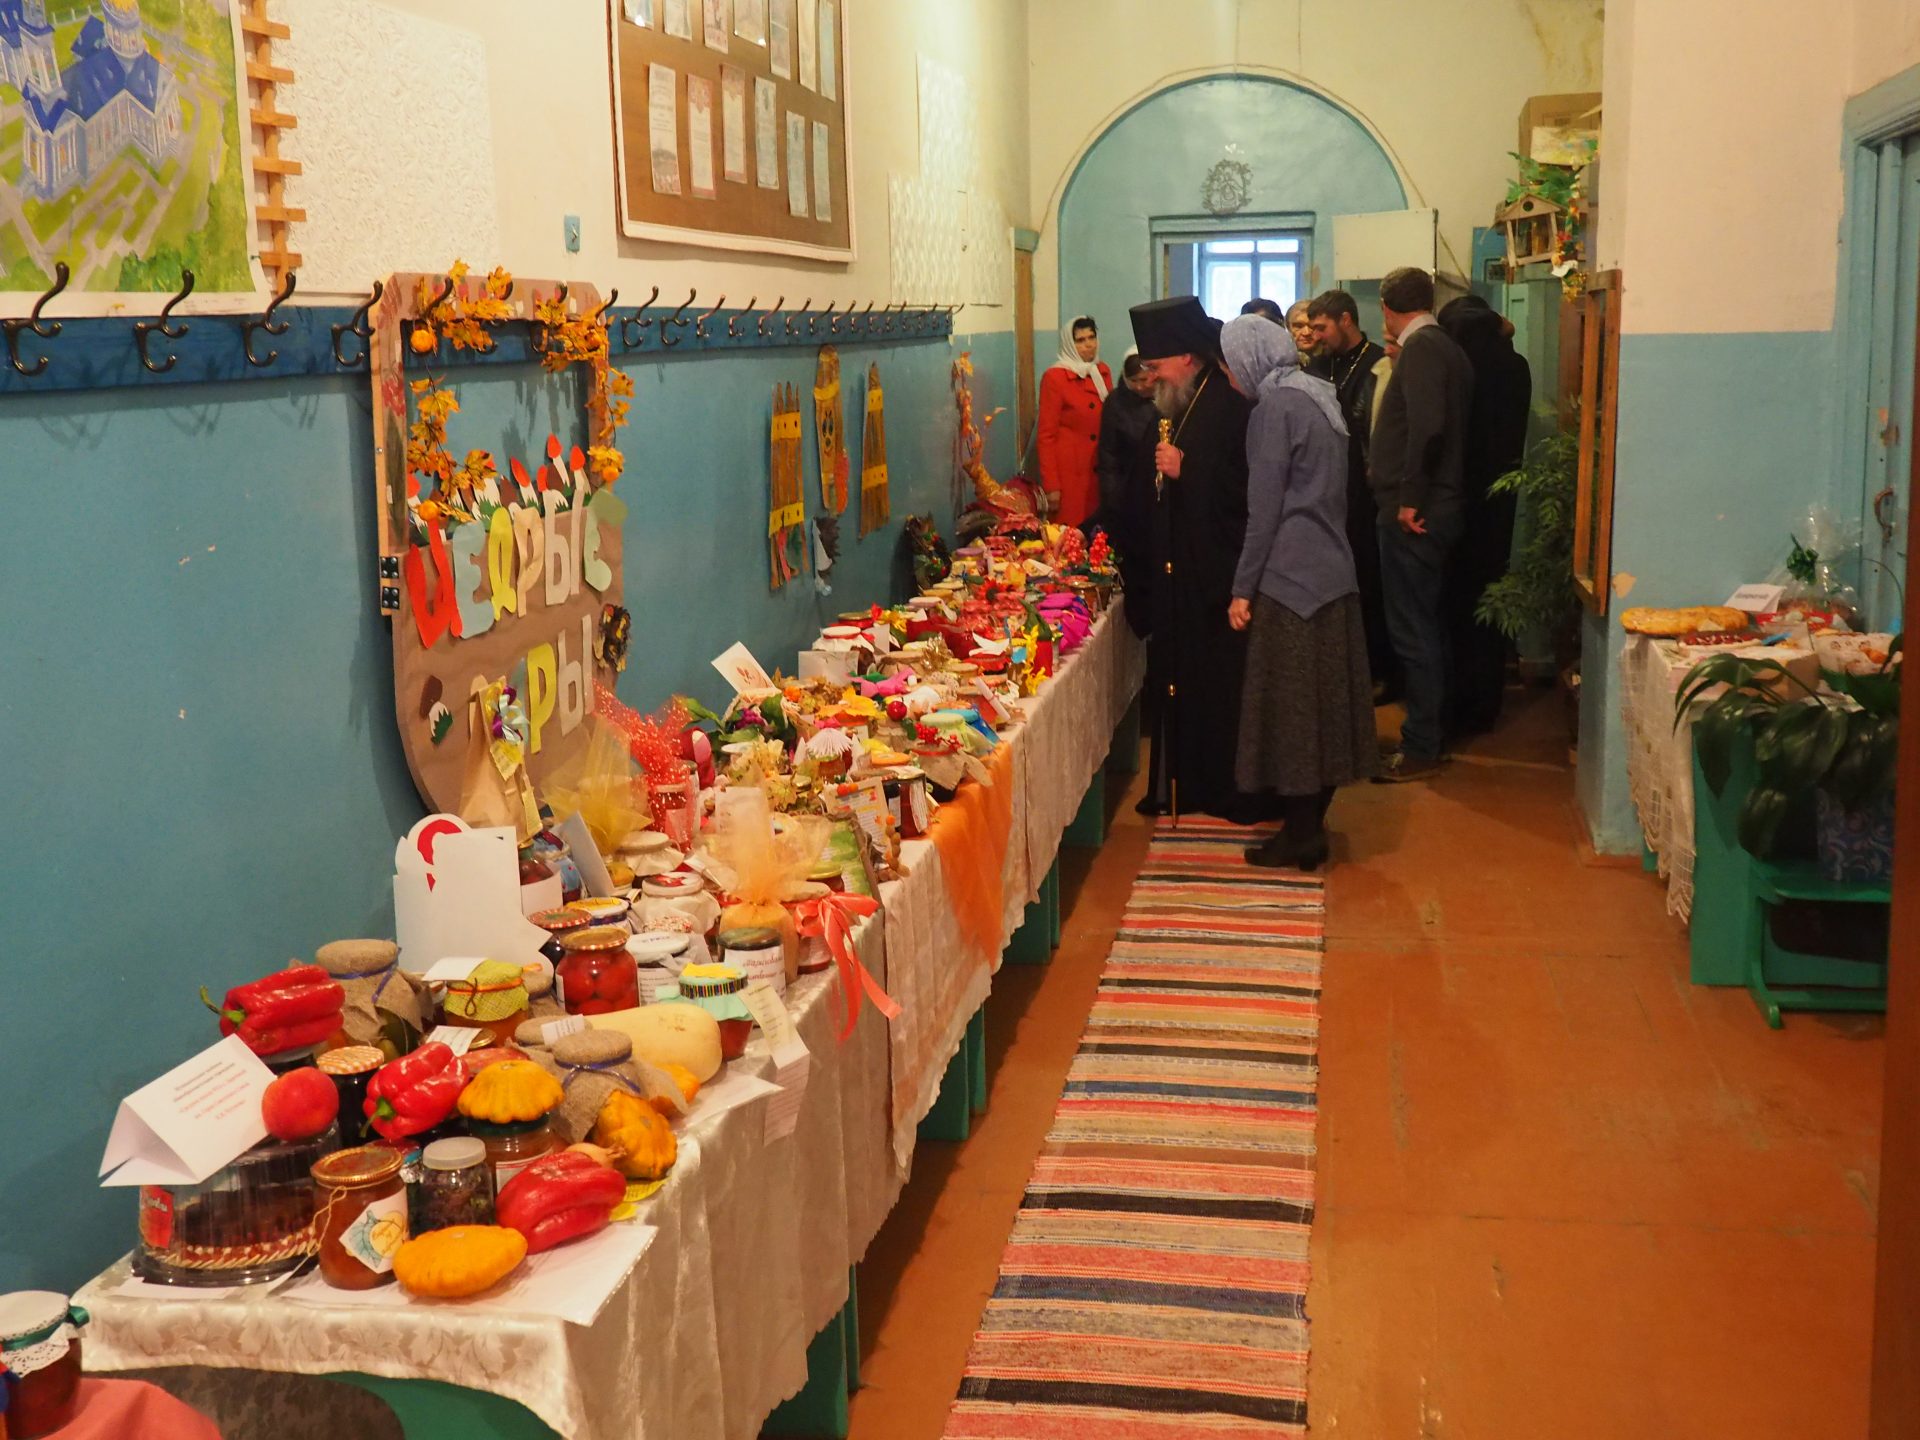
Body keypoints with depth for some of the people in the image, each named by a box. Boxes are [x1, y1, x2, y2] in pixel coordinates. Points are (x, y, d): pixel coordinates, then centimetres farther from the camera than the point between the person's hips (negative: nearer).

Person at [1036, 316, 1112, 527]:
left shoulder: (1103, 372, 10)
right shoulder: (1054, 377, -6)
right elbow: (1046, 434, -8)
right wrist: (1051, 486, -13)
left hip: (1100, 470, 5)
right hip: (1069, 471, -5)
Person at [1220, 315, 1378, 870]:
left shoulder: (1276, 407, -12)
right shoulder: (1318, 398, 13)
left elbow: (1264, 508, -14)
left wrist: (1242, 588, -10)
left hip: (1291, 578, -9)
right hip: (1333, 574, 9)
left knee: (1290, 705, -2)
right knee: (1322, 700, 12)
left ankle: (1301, 834, 4)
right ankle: (1312, 819, 20)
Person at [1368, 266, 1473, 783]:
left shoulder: (1421, 347, -13)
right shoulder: (1445, 347, 16)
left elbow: (1426, 424, -26)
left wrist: (1409, 497, -21)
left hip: (1414, 512, -10)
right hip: (1434, 506, 10)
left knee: (1412, 628, -5)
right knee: (1425, 624, 17)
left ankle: (1421, 748, 1)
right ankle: (1432, 730, 27)